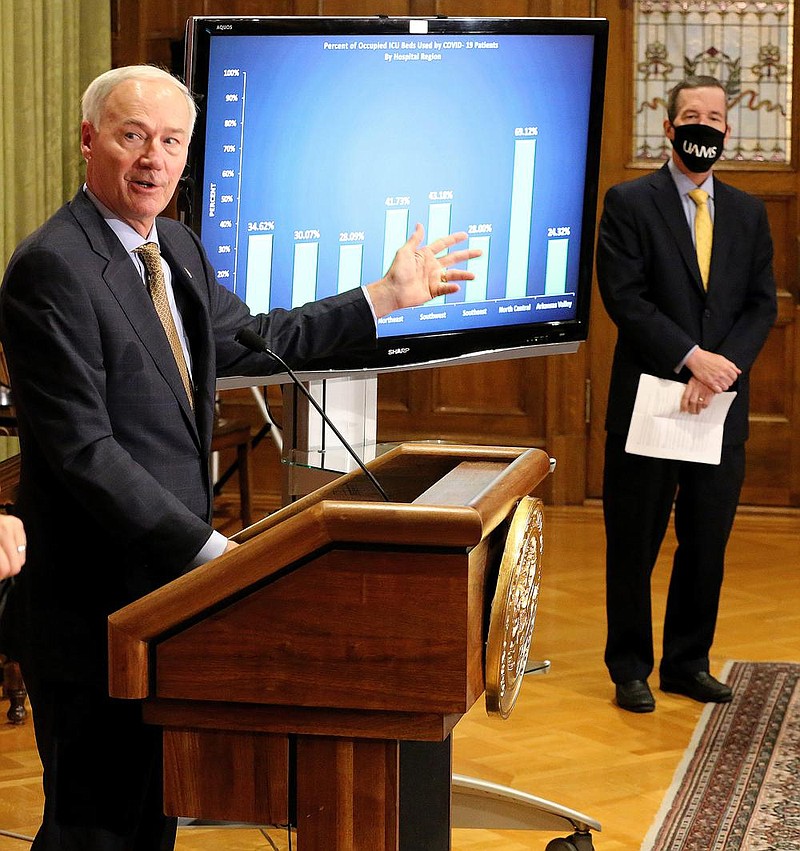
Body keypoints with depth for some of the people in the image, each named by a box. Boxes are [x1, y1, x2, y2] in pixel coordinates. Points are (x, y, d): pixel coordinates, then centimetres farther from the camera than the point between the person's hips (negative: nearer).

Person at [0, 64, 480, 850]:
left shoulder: (177, 247, 10)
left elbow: (250, 339, 24)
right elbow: (83, 450, -23)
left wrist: (385, 296, 21)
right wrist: (207, 547, -22)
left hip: (164, 578, 9)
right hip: (94, 602, -9)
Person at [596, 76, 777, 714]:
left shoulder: (748, 213, 11)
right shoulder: (630, 204, -2)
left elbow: (762, 306, 6)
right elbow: (625, 298, -10)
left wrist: (721, 369, -10)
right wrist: (691, 357, -18)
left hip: (722, 404, 4)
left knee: (707, 543, 9)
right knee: (635, 543, 4)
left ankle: (688, 663, 22)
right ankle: (630, 669, 15)